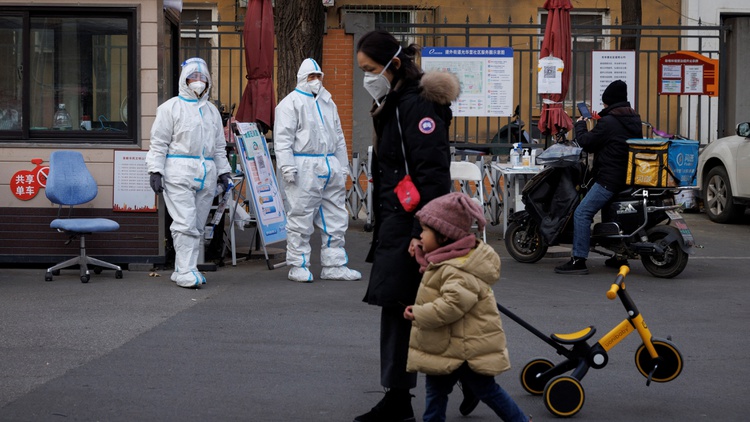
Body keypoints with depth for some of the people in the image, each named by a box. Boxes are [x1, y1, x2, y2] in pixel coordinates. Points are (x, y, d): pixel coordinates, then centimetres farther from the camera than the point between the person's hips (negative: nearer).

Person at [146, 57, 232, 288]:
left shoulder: (212, 111, 20)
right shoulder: (171, 107, 2)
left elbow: (219, 147, 24)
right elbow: (159, 143, -1)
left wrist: (223, 172, 17)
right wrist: (155, 171, -9)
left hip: (206, 174, 6)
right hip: (179, 173, -6)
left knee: (198, 225, 7)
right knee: (185, 223, -13)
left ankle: (186, 269, 14)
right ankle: (186, 272, -13)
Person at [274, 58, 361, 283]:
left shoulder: (328, 102, 21)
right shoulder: (291, 103, -1)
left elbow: (338, 137, 25)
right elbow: (283, 138, -8)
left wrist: (343, 167, 18)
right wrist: (287, 167, -17)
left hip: (330, 167, 7)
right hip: (304, 168, -7)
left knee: (336, 219, 7)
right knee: (300, 219, -4)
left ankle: (334, 266, 14)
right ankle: (298, 266, 4)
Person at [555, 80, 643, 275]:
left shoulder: (608, 122, -14)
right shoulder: (634, 120, 14)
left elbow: (586, 142, -8)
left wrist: (580, 125, 9)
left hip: (610, 178, -10)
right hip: (629, 176, 10)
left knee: (582, 213, -11)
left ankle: (578, 260, -17)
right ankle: (620, 256, 31)